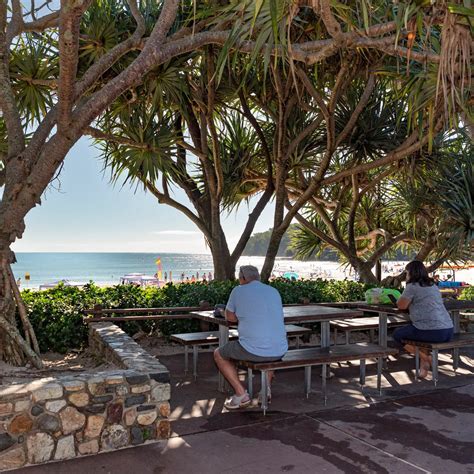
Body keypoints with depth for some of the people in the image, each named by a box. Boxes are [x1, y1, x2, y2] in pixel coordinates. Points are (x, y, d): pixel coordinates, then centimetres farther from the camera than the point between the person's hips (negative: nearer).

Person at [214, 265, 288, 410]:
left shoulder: (238, 291, -1)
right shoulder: (274, 291, 12)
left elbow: (230, 318, 12)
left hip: (253, 351, -5)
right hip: (280, 352, 5)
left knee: (218, 354, 21)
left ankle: (241, 394, 11)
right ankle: (267, 387, 26)